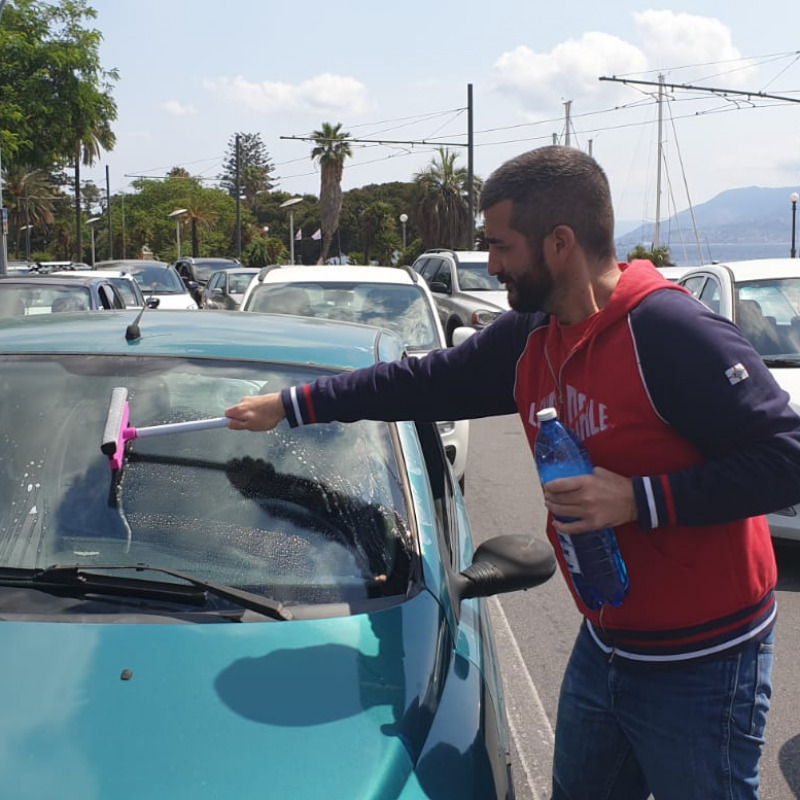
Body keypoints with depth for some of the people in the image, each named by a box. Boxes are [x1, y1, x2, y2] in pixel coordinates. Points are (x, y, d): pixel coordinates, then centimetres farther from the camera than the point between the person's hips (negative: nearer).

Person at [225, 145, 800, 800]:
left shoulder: (673, 333, -22)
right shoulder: (528, 339, 2)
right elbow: (427, 383, 12)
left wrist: (640, 500, -27)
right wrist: (289, 406, 15)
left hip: (699, 666, -7)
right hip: (605, 643, 7)